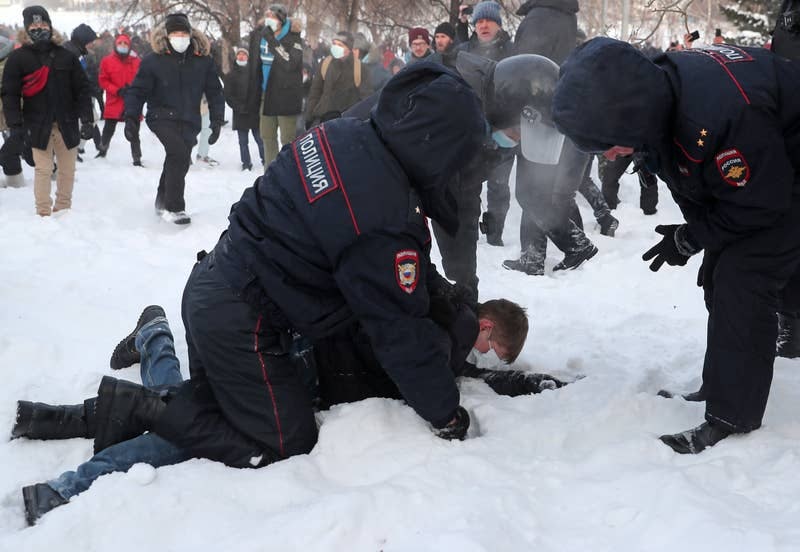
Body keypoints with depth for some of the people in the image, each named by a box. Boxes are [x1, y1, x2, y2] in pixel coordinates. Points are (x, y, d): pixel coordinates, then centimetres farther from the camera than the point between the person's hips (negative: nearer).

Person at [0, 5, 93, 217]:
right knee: (43, 170, -3)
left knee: (68, 170, 9)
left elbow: (82, 89, 6)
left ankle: (64, 210, 24)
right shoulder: (18, 58, 0)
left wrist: (87, 120, -2)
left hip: (67, 124, 2)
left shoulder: (65, 56, 6)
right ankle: (44, 213, 7)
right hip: (38, 125, -2)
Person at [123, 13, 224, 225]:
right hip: (162, 117, -4)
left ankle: (162, 202, 39)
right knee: (179, 155, -24)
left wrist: (217, 120, 2)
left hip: (189, 121, 4)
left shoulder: (203, 60, 2)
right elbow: (137, 90, -1)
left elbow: (214, 91, 9)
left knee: (177, 161, 13)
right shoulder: (153, 60, -5)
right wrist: (131, 118, -9)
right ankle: (174, 208, -16)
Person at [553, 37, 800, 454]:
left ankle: (730, 418, -9)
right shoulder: (651, 87, -17)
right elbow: (679, 170, 4)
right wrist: (693, 231, 0)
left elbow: (760, 204, -28)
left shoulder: (725, 114, -44)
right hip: (747, 174, 9)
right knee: (719, 278, 13)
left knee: (742, 279, -18)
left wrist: (689, 240, -17)